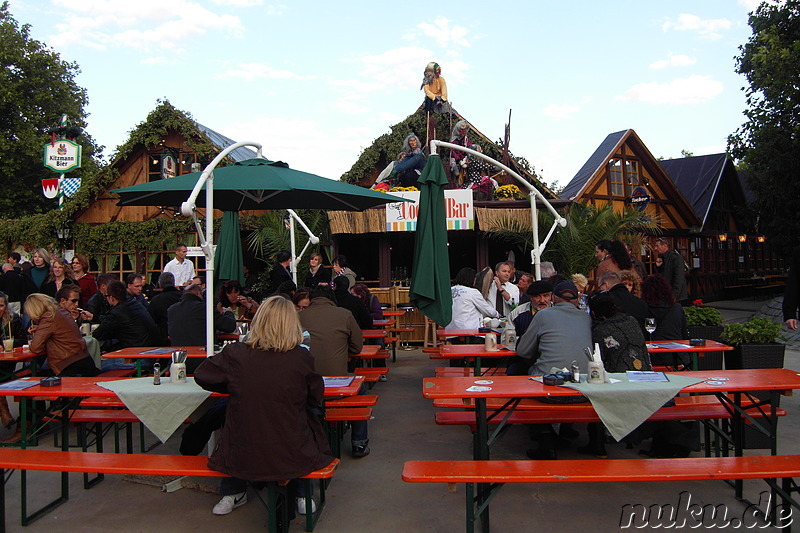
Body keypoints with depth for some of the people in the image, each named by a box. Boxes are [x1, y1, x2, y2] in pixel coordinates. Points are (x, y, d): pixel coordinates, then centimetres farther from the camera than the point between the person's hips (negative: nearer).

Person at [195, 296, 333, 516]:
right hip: (293, 457, -1)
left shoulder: (235, 354, -11)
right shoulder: (301, 357, -13)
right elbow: (316, 399, 1)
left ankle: (233, 493, 43)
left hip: (242, 460, 1)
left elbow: (201, 376, 6)